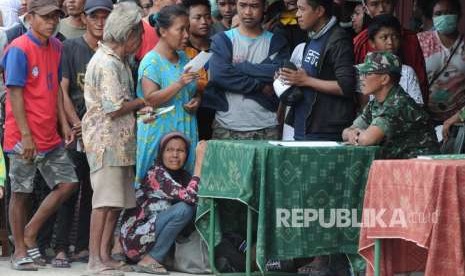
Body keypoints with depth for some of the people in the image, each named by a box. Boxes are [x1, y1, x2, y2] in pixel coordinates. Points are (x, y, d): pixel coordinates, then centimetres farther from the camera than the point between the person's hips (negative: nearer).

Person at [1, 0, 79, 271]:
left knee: (68, 183, 4)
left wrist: (64, 123, 6)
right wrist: (26, 135, -18)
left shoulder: (56, 47, 9)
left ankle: (30, 234, 16)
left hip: (50, 136, 7)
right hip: (24, 138, -7)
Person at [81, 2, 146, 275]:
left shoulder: (120, 61, 16)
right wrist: (144, 102, -7)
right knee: (106, 200, -8)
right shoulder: (107, 63, -15)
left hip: (120, 140, 10)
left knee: (117, 201, 9)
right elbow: (114, 108, -19)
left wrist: (138, 109, 5)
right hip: (106, 140, -10)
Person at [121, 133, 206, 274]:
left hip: (153, 234, 8)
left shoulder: (183, 175, 9)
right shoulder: (156, 173, -16)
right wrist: (199, 161, -27)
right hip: (135, 237, -8)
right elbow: (190, 197, -29)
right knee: (185, 208, -23)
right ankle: (149, 260, -15)